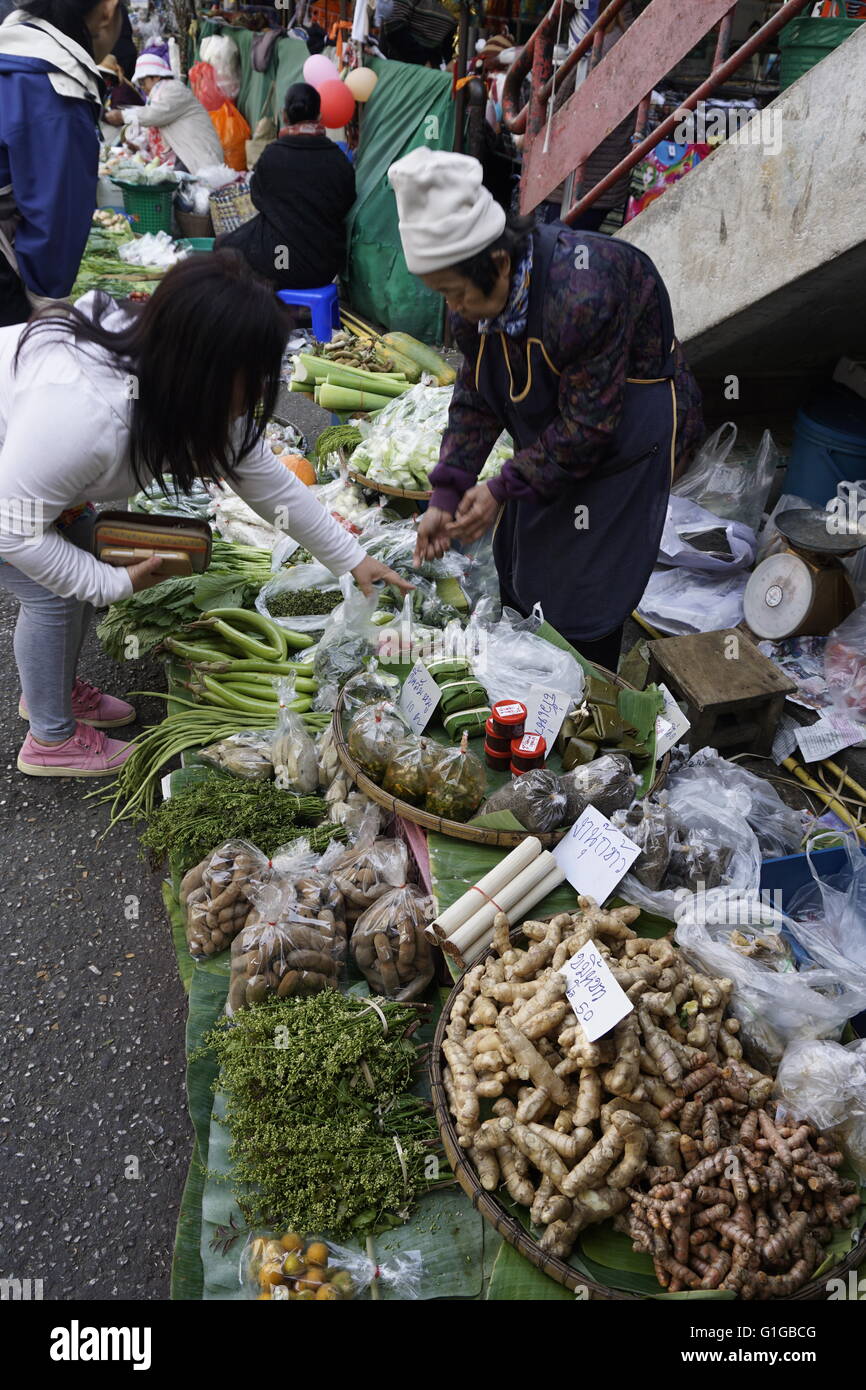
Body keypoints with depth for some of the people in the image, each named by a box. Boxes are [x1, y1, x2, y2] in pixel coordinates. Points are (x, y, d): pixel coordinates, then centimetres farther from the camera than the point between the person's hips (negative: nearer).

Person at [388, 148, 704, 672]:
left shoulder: (582, 295, -36)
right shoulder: (477, 293, -12)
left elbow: (589, 424, -29)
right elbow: (476, 398, -4)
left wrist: (504, 489, -24)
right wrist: (445, 496, -12)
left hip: (628, 429, -8)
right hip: (550, 437, 8)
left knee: (586, 605, -4)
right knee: (518, 577, 17)